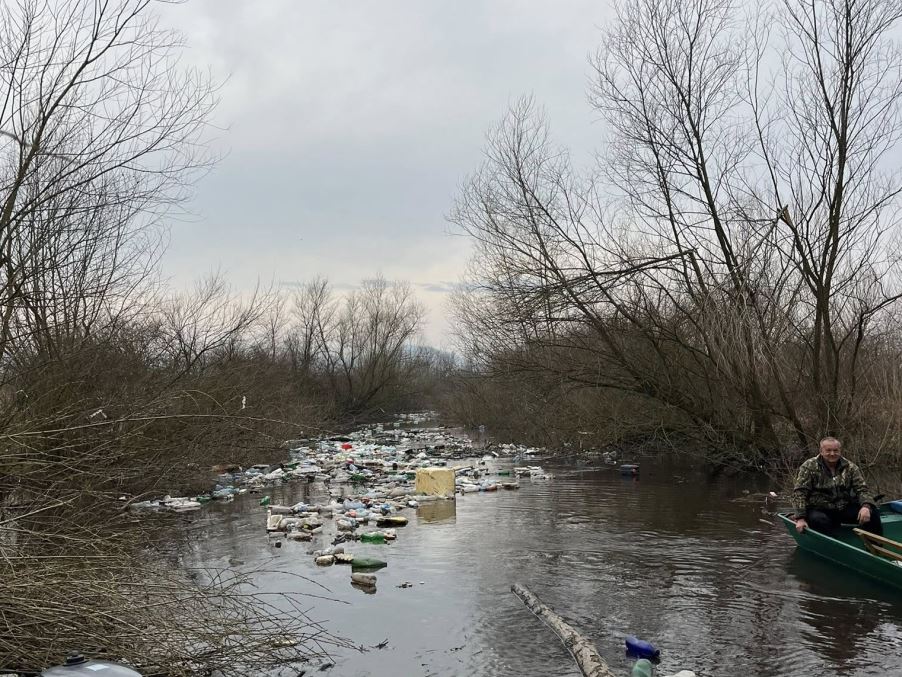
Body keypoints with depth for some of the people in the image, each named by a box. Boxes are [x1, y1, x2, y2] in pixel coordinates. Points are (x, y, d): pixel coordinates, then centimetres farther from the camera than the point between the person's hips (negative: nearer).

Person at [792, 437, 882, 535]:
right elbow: (799, 492, -10)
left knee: (872, 512, -15)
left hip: (845, 509, 4)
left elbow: (862, 489, 1)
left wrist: (866, 506, -21)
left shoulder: (850, 467, 6)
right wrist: (800, 518, -21)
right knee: (820, 521, -37)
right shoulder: (809, 467, -5)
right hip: (819, 510, -4)